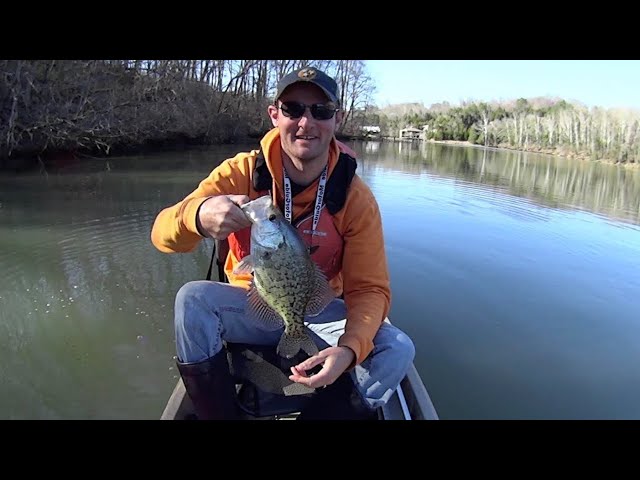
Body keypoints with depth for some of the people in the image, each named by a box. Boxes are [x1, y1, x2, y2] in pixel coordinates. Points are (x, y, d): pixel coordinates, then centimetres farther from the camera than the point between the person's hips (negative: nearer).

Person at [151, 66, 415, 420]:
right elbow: (162, 233, -19)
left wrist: (350, 348, -36)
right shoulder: (242, 173, -13)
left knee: (397, 350, -21)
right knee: (193, 299, -28)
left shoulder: (356, 199, -14)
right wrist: (197, 215, -44)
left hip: (319, 312, 1)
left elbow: (369, 288, -15)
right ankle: (219, 414, -8)